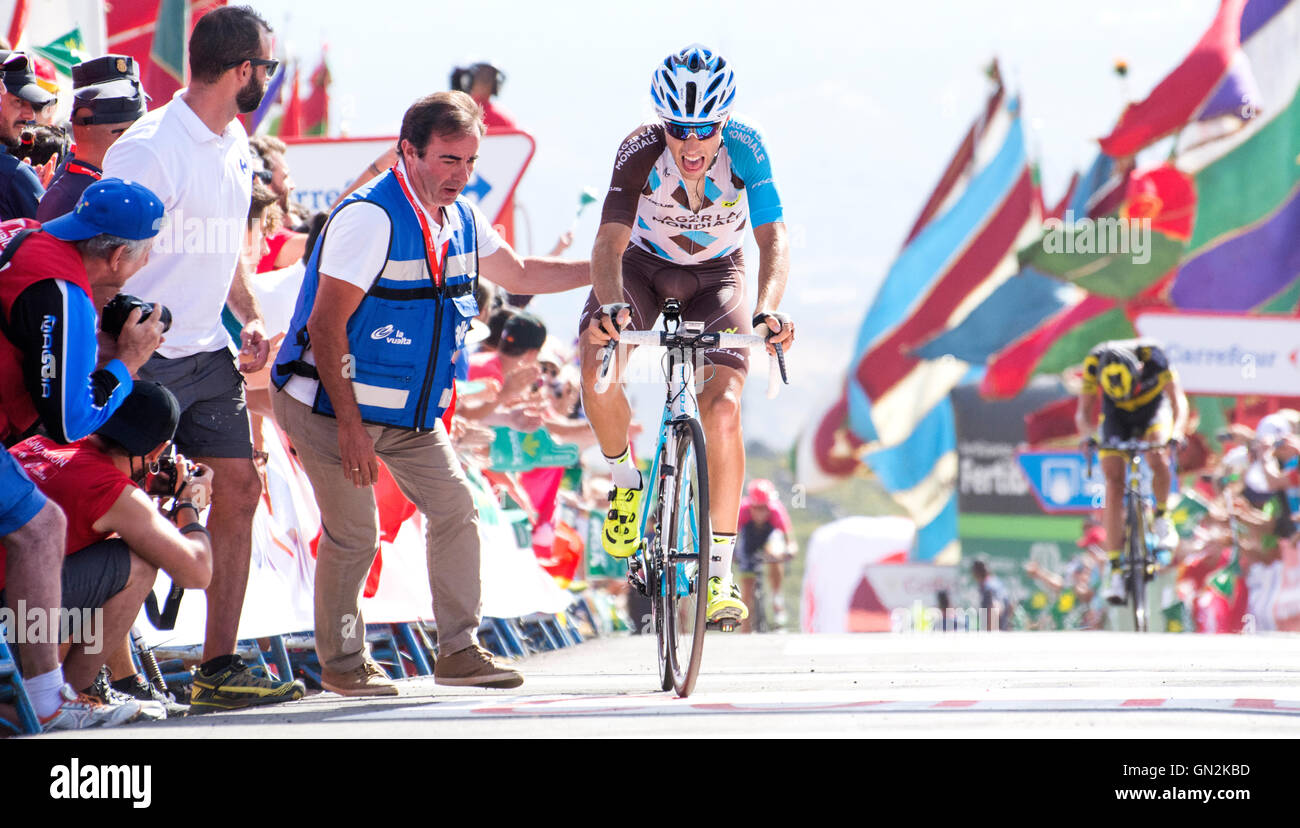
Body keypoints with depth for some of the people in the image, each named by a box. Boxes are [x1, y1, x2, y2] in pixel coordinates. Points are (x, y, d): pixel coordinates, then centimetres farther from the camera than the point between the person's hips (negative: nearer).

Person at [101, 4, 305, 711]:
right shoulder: (151, 149, -17)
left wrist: (251, 317, 9)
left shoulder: (235, 145, 12)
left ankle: (218, 668, 8)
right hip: (144, 358, -8)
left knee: (238, 488, 4)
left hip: (207, 354, 9)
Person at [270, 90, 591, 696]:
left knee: (455, 507, -1)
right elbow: (326, 326, -22)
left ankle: (458, 651, 6)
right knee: (354, 536, -5)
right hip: (334, 402, -7)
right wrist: (349, 426, -23)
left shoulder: (461, 221, 4)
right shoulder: (371, 217, -22)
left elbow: (519, 273, 23)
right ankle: (342, 663, 12)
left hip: (410, 412, 8)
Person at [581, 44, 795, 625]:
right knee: (597, 367, -29)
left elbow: (773, 237, -33)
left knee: (723, 407, -19)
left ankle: (719, 572, -8)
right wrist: (609, 305, -58)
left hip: (716, 274, 0)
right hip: (644, 265, 0)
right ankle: (625, 481, 0)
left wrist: (766, 309, -52)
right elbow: (609, 243, -37)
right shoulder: (640, 154, -30)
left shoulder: (744, 149, -28)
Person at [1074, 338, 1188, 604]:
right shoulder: (1094, 363, -31)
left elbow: (1179, 401, -33)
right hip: (1116, 414, 1)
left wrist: (1176, 432, -52)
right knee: (1114, 483, -13)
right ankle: (1115, 570, -12)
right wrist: (1088, 436, -46)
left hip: (1152, 408, -1)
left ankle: (1162, 517, -2)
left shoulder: (1154, 357, -36)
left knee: (1157, 459, -32)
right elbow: (1083, 412, -24)